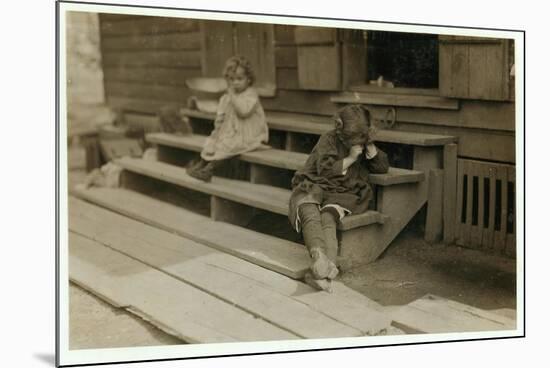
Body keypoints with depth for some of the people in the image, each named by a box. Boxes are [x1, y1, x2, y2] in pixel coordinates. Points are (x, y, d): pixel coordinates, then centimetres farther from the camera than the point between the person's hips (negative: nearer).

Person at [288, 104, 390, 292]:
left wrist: (370, 146, 0)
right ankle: (318, 255, -68)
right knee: (311, 215, -39)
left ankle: (321, 271, -58)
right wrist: (350, 158, -8)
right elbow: (325, 170, -9)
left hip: (341, 195, 2)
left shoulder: (364, 145, 18)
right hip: (315, 188, -1)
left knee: (328, 218, -35)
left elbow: (383, 167, 15)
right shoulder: (329, 140, 2)